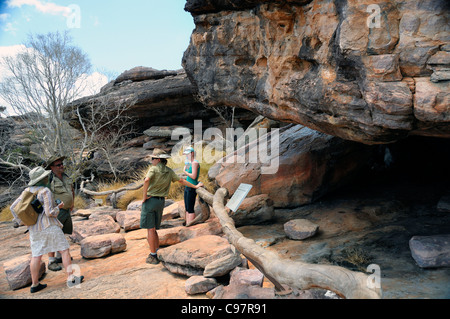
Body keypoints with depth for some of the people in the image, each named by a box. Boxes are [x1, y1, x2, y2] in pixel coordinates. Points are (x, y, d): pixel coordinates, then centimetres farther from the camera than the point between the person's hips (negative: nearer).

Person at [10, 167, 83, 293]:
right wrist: (58, 207, 0)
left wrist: (21, 222, 15)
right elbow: (50, 212, -19)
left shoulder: (28, 191, 7)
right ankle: (71, 278, -3)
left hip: (34, 228, 7)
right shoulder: (45, 191, -15)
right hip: (49, 226, -7)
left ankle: (35, 284, 16)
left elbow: (13, 207, 10)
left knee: (36, 255, 11)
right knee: (64, 249, 0)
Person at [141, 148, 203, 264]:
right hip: (161, 202, 6)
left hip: (150, 200, -6)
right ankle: (157, 252, 22)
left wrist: (144, 196, -18)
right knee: (153, 229, 18)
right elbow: (181, 181, 17)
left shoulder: (154, 168, -10)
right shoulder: (169, 171, 8)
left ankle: (153, 256, 5)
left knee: (150, 229, 1)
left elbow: (147, 180, -29)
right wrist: (195, 186, 30)